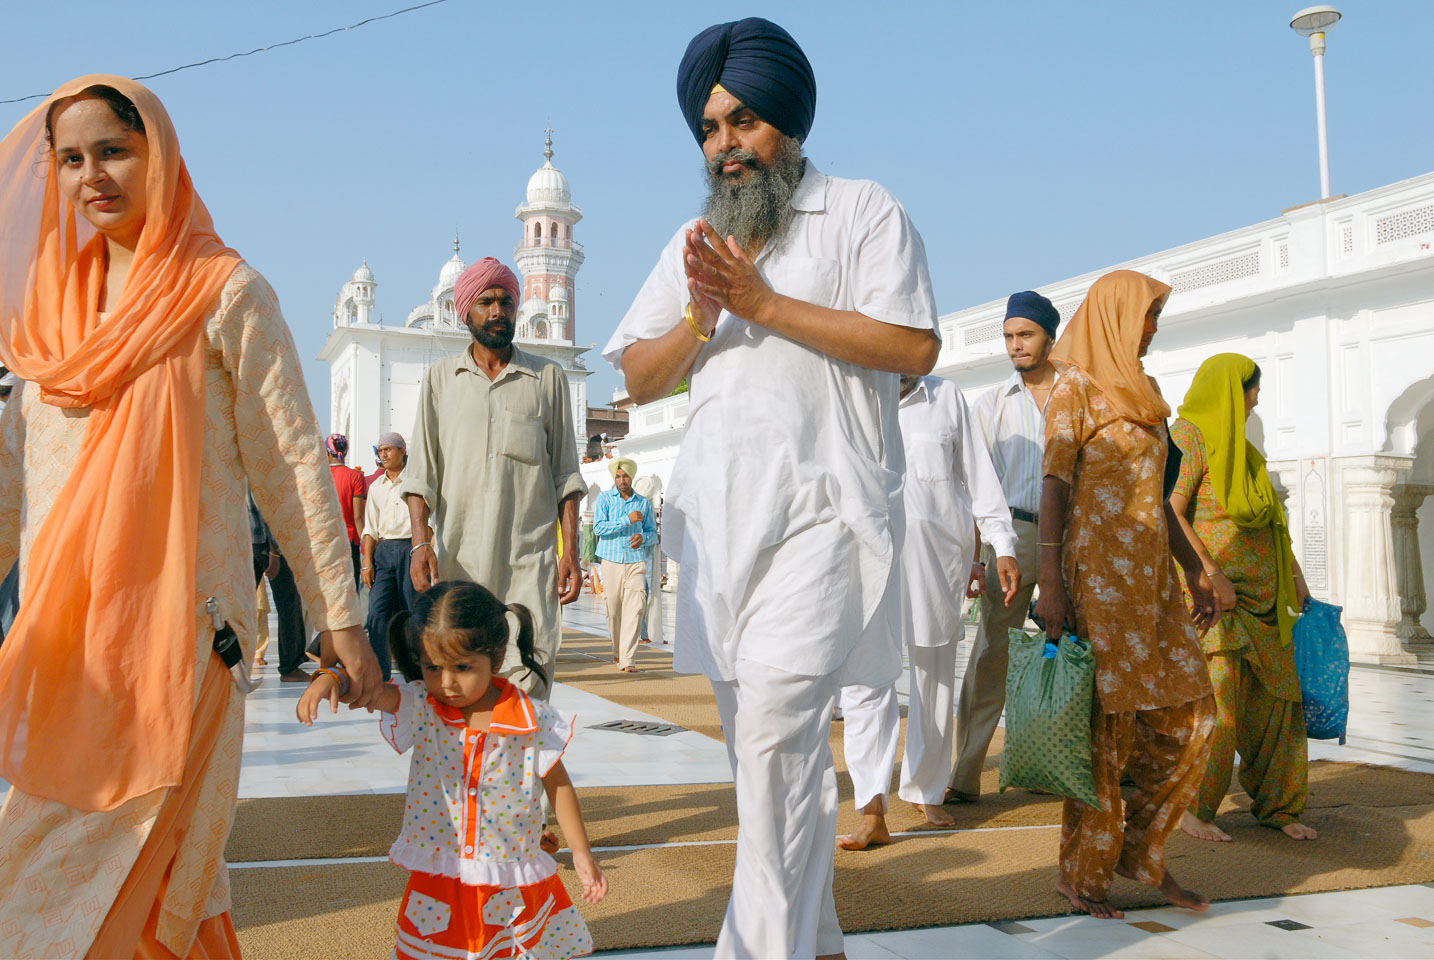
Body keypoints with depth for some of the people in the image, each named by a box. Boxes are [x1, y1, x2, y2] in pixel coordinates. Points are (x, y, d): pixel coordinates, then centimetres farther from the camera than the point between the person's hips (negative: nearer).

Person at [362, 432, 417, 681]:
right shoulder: (376, 487, 17)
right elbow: (370, 528, 16)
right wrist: (367, 562, 5)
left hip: (409, 548, -4)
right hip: (383, 550, 4)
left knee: (411, 612, -3)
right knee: (377, 612, -8)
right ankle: (379, 673, -8)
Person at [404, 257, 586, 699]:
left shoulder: (548, 377, 11)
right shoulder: (440, 378, 13)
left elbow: (565, 474, 9)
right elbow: (421, 469, 8)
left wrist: (570, 550, 1)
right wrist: (420, 541, -5)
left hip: (531, 559, -1)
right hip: (458, 559, 1)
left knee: (528, 678, -11)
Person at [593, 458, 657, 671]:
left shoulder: (644, 502, 12)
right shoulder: (604, 498, 5)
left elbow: (653, 532, 15)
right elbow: (598, 527, -8)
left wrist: (642, 538, -8)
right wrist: (627, 520, -14)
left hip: (636, 561, 1)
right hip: (611, 561, -1)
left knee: (634, 610, -12)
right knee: (614, 611, 5)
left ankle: (627, 659, -13)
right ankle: (617, 650, 29)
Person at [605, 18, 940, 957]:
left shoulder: (863, 211, 3)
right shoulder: (696, 240, 19)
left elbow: (914, 345, -11)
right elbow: (639, 379, 15)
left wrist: (762, 301, -12)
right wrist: (700, 317, -5)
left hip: (823, 510, -6)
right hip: (722, 517, 6)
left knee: (774, 728, -18)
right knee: (770, 740, 12)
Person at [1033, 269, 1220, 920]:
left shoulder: (1139, 394, 20)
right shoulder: (1076, 386, -4)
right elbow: (1055, 485, -12)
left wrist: (1194, 570, 19)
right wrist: (1051, 585, -19)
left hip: (1151, 573, 8)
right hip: (1099, 571, -8)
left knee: (1188, 713, 4)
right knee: (1106, 724, -4)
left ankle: (1140, 849, 17)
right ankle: (1081, 873, 7)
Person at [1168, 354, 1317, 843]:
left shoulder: (1238, 446, 19)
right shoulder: (1191, 437, -8)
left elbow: (1269, 516, 22)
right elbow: (1172, 513, -17)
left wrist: (1294, 573, 17)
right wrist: (1212, 574, -21)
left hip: (1262, 595, 9)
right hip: (1215, 597, -9)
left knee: (1277, 696, 9)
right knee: (1215, 701, -9)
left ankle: (1275, 804, 20)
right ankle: (1190, 807, 3)